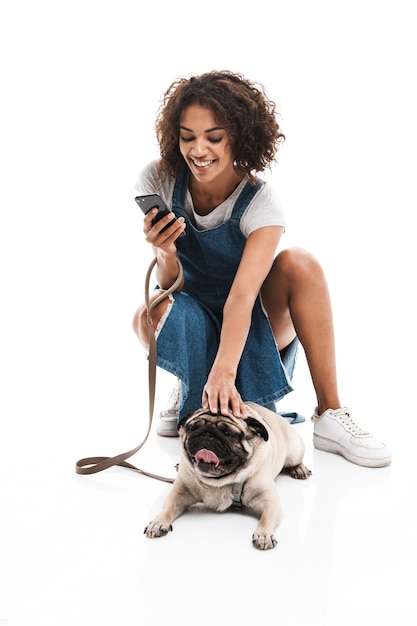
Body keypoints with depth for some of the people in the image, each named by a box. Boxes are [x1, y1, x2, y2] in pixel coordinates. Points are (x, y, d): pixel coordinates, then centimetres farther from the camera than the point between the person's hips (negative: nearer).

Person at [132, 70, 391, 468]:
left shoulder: (260, 203, -21)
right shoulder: (158, 180, -15)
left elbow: (242, 295, -35)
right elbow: (170, 287, -15)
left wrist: (224, 372, -49)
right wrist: (165, 254, -39)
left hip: (250, 327, 0)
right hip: (197, 326, 1)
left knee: (299, 263, -29)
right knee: (151, 316, -34)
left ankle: (330, 414, -24)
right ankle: (189, 393, 1)